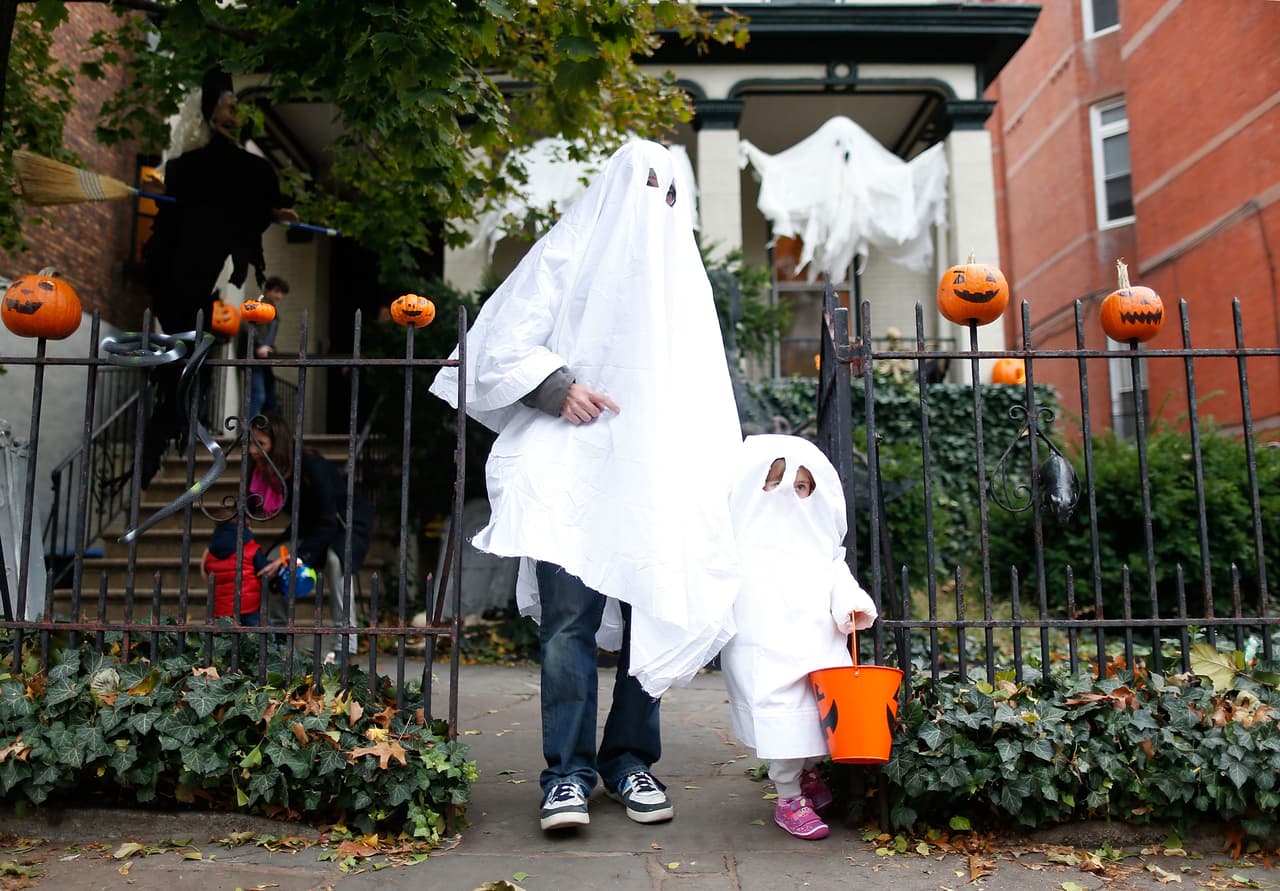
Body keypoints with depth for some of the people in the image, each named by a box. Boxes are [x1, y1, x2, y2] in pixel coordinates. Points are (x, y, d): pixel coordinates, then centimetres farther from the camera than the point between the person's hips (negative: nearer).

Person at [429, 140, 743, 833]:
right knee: (569, 614, -10)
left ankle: (629, 760, 14)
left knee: (653, 614, 0)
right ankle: (568, 771, 1)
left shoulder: (683, 275, 25)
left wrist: (716, 480, 11)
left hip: (658, 473, 4)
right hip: (571, 464, -4)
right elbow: (504, 346, 4)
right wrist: (557, 387, -13)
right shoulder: (567, 254, 11)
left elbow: (704, 389, 22)